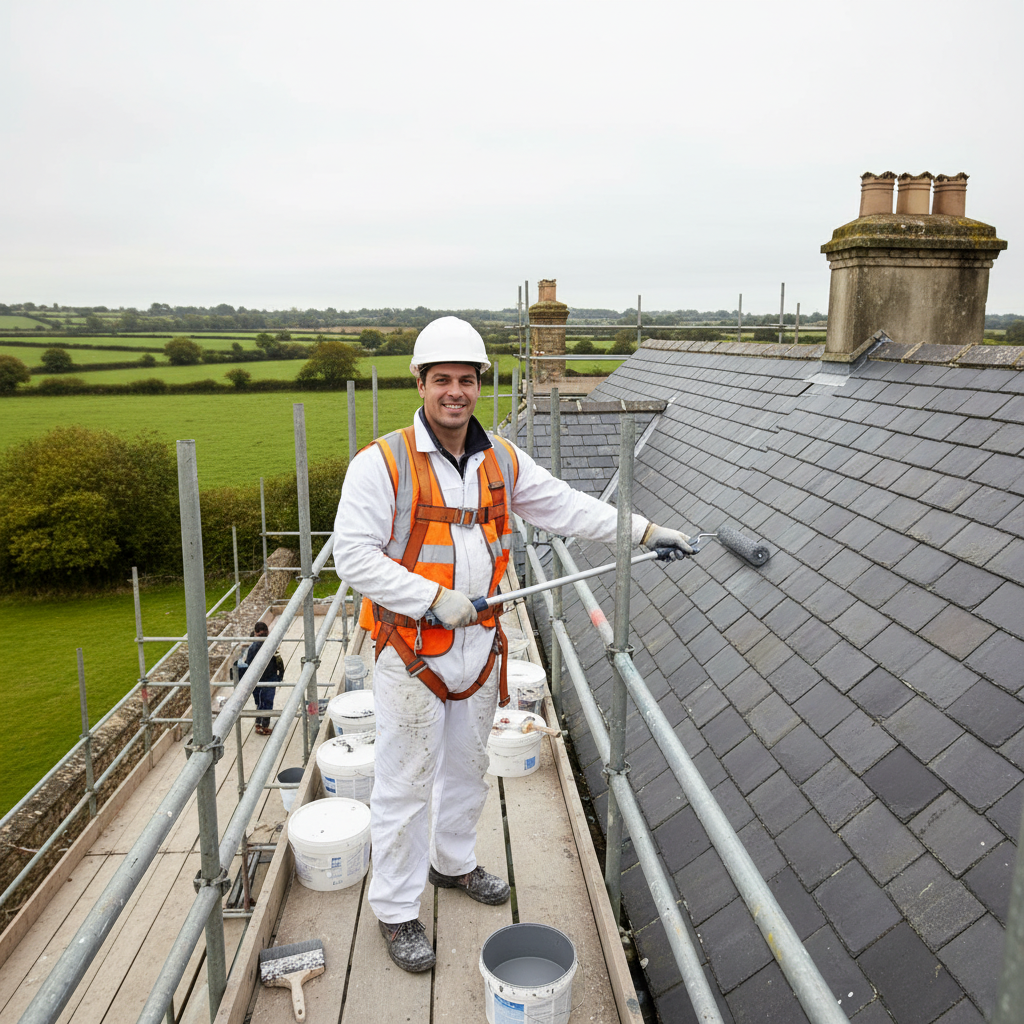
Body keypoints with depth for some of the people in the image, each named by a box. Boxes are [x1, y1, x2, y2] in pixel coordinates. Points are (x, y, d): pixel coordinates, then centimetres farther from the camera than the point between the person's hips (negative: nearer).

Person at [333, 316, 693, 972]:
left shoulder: (503, 461, 2)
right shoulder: (382, 463, -15)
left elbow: (568, 507, 8)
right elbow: (354, 556, -18)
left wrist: (648, 531, 3)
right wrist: (434, 598, -23)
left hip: (480, 642, 6)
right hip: (411, 649, -5)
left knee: (469, 765, 23)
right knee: (406, 782, 7)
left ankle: (454, 862, 47)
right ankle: (397, 910, 26)